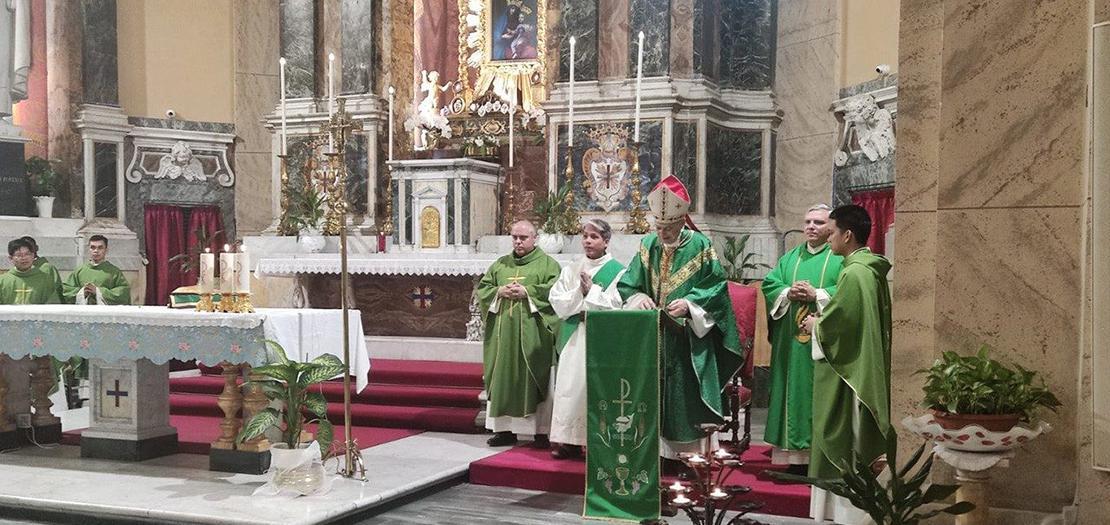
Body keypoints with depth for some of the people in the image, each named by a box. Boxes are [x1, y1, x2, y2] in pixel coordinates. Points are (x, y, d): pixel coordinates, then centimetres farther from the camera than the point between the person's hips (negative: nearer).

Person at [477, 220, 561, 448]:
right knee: (503, 379, 4)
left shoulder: (547, 264, 4)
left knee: (534, 380, -4)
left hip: (532, 333, -4)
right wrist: (499, 292, -6)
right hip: (503, 332, 4)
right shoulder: (500, 264, 17)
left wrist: (527, 292, -15)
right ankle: (505, 429, 11)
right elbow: (482, 289, 14)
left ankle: (542, 431, 1)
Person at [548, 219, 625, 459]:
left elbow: (618, 306, -9)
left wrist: (591, 291, -8)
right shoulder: (570, 270, 13)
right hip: (573, 338, 4)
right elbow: (557, 302, 5)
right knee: (570, 384, -1)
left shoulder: (618, 272, 0)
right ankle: (570, 440, 4)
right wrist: (579, 293, -9)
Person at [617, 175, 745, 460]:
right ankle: (655, 447, 11)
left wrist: (689, 303, -19)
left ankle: (688, 452, 6)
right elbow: (627, 285, 8)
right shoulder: (648, 245, 7)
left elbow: (716, 287, -5)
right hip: (652, 339, 4)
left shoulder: (700, 245, -4)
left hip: (688, 341, -4)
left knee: (686, 397, -2)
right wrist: (639, 298, -13)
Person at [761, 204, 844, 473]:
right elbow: (769, 285, 10)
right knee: (793, 391, 3)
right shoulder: (790, 258, 18)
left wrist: (817, 294, -18)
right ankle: (796, 457, 7)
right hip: (792, 344, 5)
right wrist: (788, 292, -9)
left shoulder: (841, 258, 2)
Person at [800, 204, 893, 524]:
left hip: (848, 371, -10)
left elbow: (840, 322, -23)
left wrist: (815, 326, -5)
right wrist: (823, 318, 11)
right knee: (854, 439, 15)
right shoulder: (870, 268, 10)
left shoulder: (854, 273, -20)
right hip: (863, 366, 10)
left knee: (844, 438, -2)